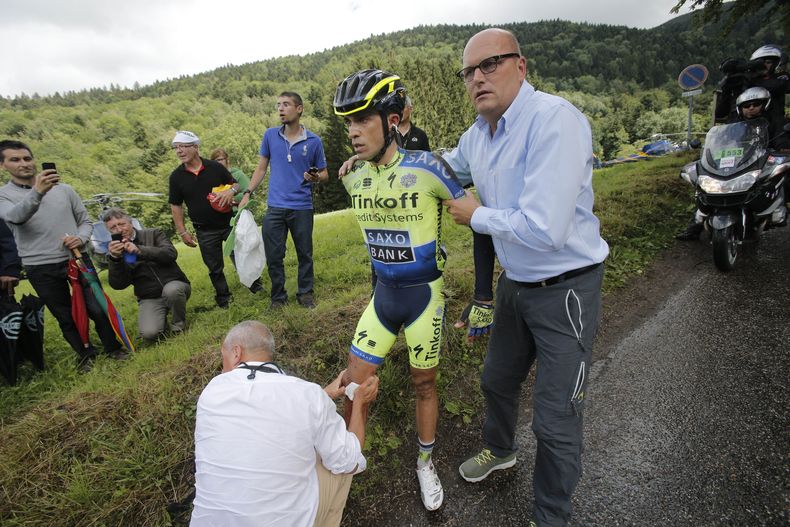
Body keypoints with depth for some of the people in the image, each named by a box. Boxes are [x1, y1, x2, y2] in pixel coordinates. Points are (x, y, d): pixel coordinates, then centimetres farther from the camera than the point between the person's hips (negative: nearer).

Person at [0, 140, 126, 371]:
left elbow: (85, 221, 12)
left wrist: (81, 239, -11)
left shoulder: (64, 189, 6)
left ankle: (113, 347, 21)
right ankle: (85, 354, 29)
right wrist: (37, 192, -41)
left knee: (97, 309, 2)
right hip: (41, 269, 0)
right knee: (66, 317, 10)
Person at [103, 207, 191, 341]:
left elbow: (171, 253, -16)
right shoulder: (114, 251, 6)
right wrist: (114, 258, -21)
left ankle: (179, 324, -8)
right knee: (149, 333, -24)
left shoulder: (153, 234, 2)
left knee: (171, 290, -37)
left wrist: (140, 250, -28)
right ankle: (162, 319, 13)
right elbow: (118, 284, -6)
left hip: (175, 285, -1)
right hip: (149, 299, 1)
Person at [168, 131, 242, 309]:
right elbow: (176, 205, 5)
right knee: (214, 267, 11)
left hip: (229, 223, -1)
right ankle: (223, 297, 28)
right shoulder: (176, 176, -1)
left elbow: (236, 184, 5)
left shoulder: (215, 167, -5)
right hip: (205, 232, 1)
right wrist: (182, 232, 1)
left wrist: (231, 190, -19)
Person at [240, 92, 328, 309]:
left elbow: (324, 174, 6)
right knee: (273, 256, 5)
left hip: (302, 208, -1)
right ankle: (278, 296, 23)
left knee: (305, 254, 9)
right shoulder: (270, 135, 5)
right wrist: (248, 193, 5)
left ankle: (305, 293, 27)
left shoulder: (314, 141, -1)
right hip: (275, 207, 2)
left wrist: (315, 178, -17)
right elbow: (261, 167, 12)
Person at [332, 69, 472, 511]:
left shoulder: (426, 168, -19)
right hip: (384, 294, 5)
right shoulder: (353, 177, -2)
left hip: (425, 295, -4)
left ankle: (426, 464, 40)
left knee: (424, 384, 14)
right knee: (354, 383, 8)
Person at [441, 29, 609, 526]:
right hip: (515, 282, 8)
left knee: (556, 422, 5)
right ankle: (500, 450, 55)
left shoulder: (555, 118, -24)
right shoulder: (477, 134, 1)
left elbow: (543, 229, -32)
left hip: (565, 290, -7)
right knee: (498, 379, 25)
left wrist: (476, 215, -15)